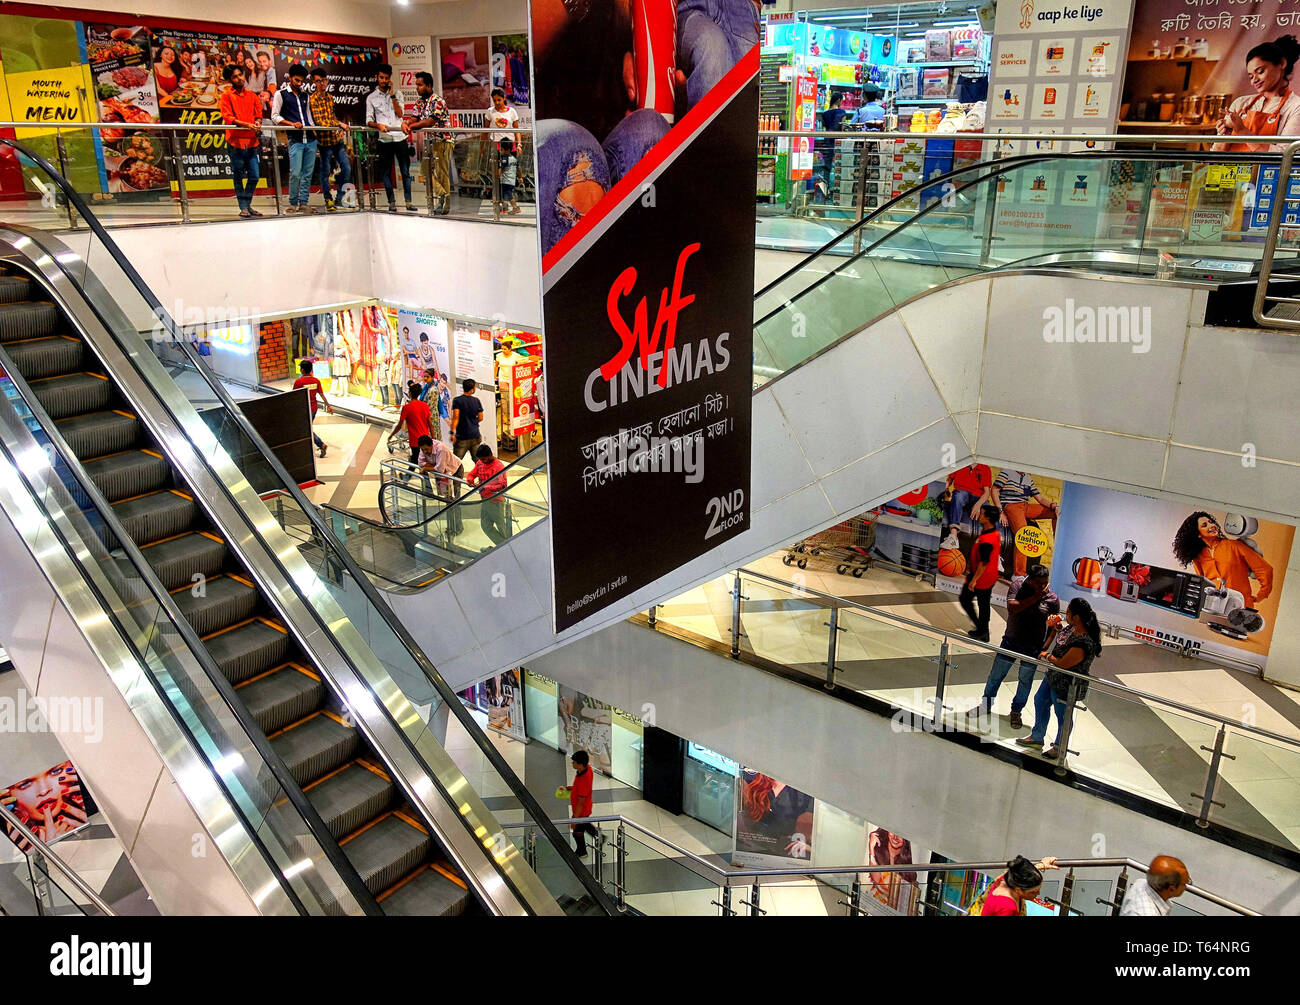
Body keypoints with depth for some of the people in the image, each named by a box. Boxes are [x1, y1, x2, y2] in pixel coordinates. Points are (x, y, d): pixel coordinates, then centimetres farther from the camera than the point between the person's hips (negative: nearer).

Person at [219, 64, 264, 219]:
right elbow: (227, 117, -8)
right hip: (235, 141, -4)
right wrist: (247, 125, -21)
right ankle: (243, 207, 7)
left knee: (254, 177, 4)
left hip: (251, 141, 4)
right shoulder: (226, 95, 2)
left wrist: (257, 123, -9)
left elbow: (258, 114, 15)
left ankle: (248, 205, 19)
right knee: (239, 177, 1)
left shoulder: (251, 95, 15)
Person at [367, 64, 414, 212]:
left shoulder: (397, 93, 11)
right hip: (384, 139, 0)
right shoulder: (371, 98, 9)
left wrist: (392, 94, -5)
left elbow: (399, 113, -2)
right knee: (386, 172, 0)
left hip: (400, 137, 0)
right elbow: (368, 120, 4)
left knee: (405, 170, -1)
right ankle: (391, 202, 5)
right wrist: (378, 125, -17)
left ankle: (408, 201, 3)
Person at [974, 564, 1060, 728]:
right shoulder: (1018, 584, -13)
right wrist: (1035, 597, -29)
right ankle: (986, 705, 33)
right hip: (1011, 640, 1)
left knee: (1025, 681, 14)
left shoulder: (1052, 599, -14)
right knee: (995, 675, 12)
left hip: (1032, 647, -1)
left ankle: (1016, 711, 36)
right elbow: (1011, 608, -25)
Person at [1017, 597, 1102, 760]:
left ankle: (1059, 748, 37)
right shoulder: (1072, 627, -8)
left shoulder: (1084, 643, -36)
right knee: (1040, 701, 25)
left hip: (1065, 687, -10)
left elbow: (1063, 664, -30)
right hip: (1052, 677, 10)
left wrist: (1047, 655, -14)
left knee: (1063, 716, 13)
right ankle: (1037, 737, 46)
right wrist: (1056, 625, -1)